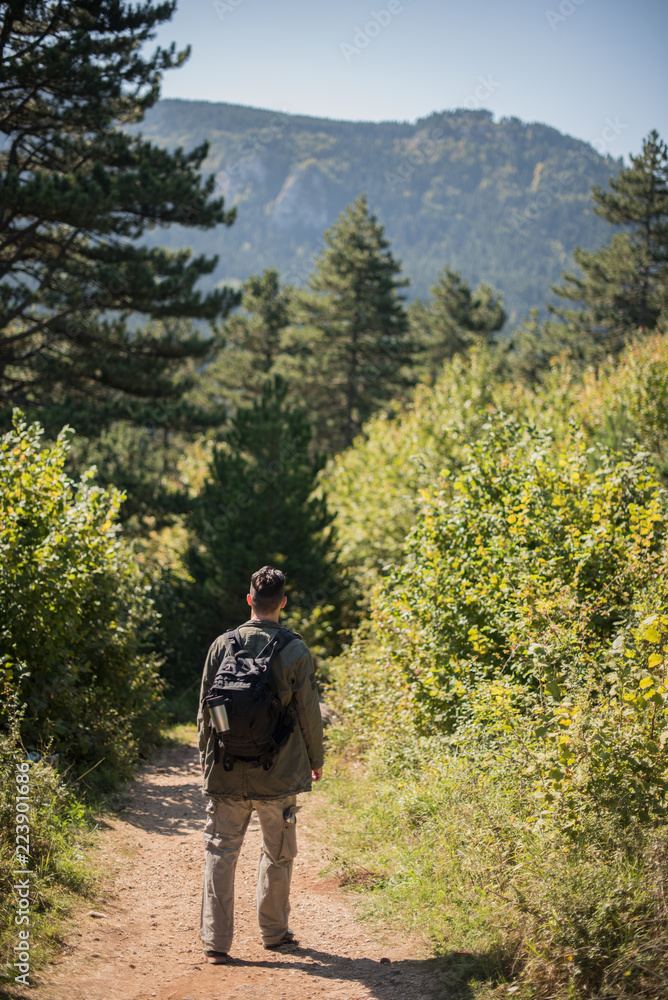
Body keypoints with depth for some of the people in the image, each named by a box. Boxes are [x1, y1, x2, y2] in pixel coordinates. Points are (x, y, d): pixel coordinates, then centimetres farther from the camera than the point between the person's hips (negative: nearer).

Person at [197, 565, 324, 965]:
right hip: (279, 775, -1)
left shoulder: (222, 645, -1)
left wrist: (206, 758, 16)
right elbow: (309, 712, -2)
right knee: (278, 854, 15)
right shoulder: (296, 651, -7)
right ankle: (274, 931, 26)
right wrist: (316, 759, 14)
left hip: (227, 771, 1)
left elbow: (206, 708, 4)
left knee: (221, 851, 7)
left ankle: (216, 941, 3)